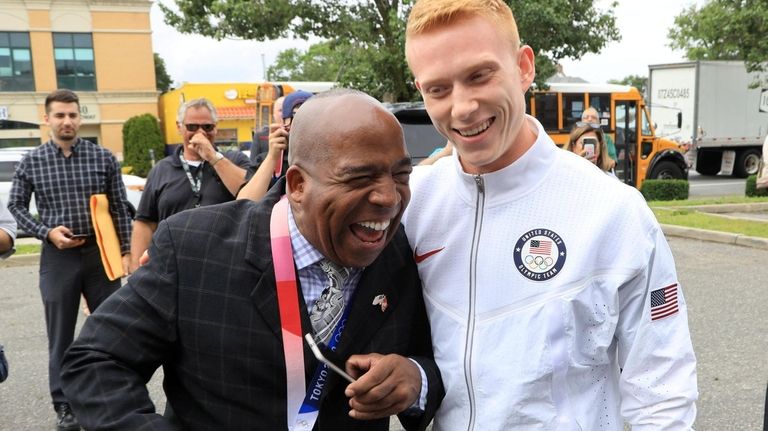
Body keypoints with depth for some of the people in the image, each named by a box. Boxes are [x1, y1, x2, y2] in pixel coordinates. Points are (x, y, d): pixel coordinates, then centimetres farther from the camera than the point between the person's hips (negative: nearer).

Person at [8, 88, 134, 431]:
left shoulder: (103, 157, 0)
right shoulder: (31, 162, 0)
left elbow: (120, 207, 3)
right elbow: (15, 206, 8)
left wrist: (125, 250, -1)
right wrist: (47, 232, -7)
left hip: (100, 250, 0)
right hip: (58, 255, 0)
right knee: (60, 336, 8)